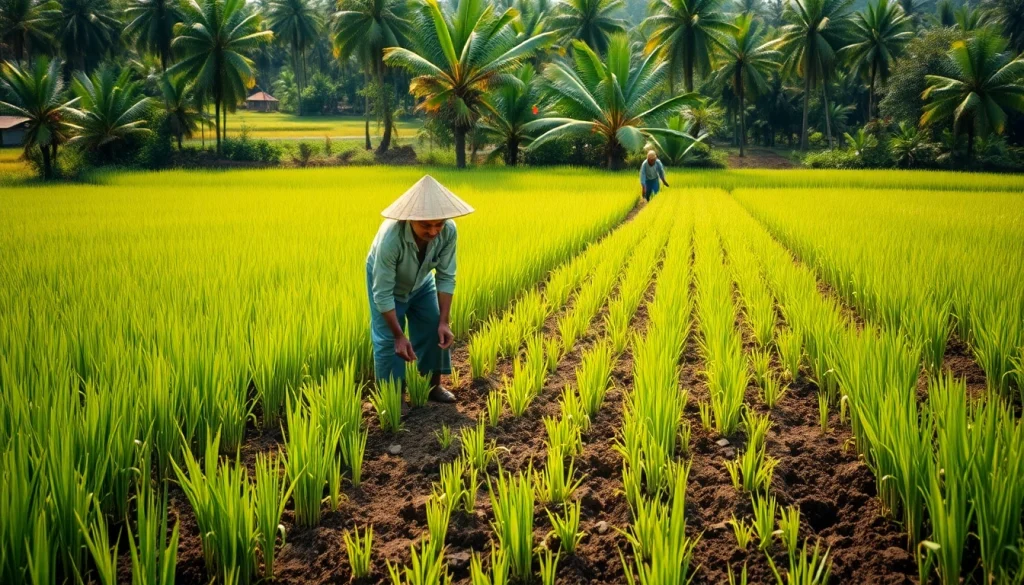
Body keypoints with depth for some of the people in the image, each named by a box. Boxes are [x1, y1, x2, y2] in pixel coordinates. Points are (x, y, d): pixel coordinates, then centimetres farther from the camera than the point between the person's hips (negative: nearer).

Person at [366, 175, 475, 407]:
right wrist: (399, 335, -33)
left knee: (434, 331, 7)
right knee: (388, 339, -7)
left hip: (421, 282, 4)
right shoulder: (391, 236, -43)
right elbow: (383, 292, -35)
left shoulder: (448, 231, -32)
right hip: (385, 278, -4)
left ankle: (434, 386, 25)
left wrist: (443, 322, -22)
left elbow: (446, 277, -20)